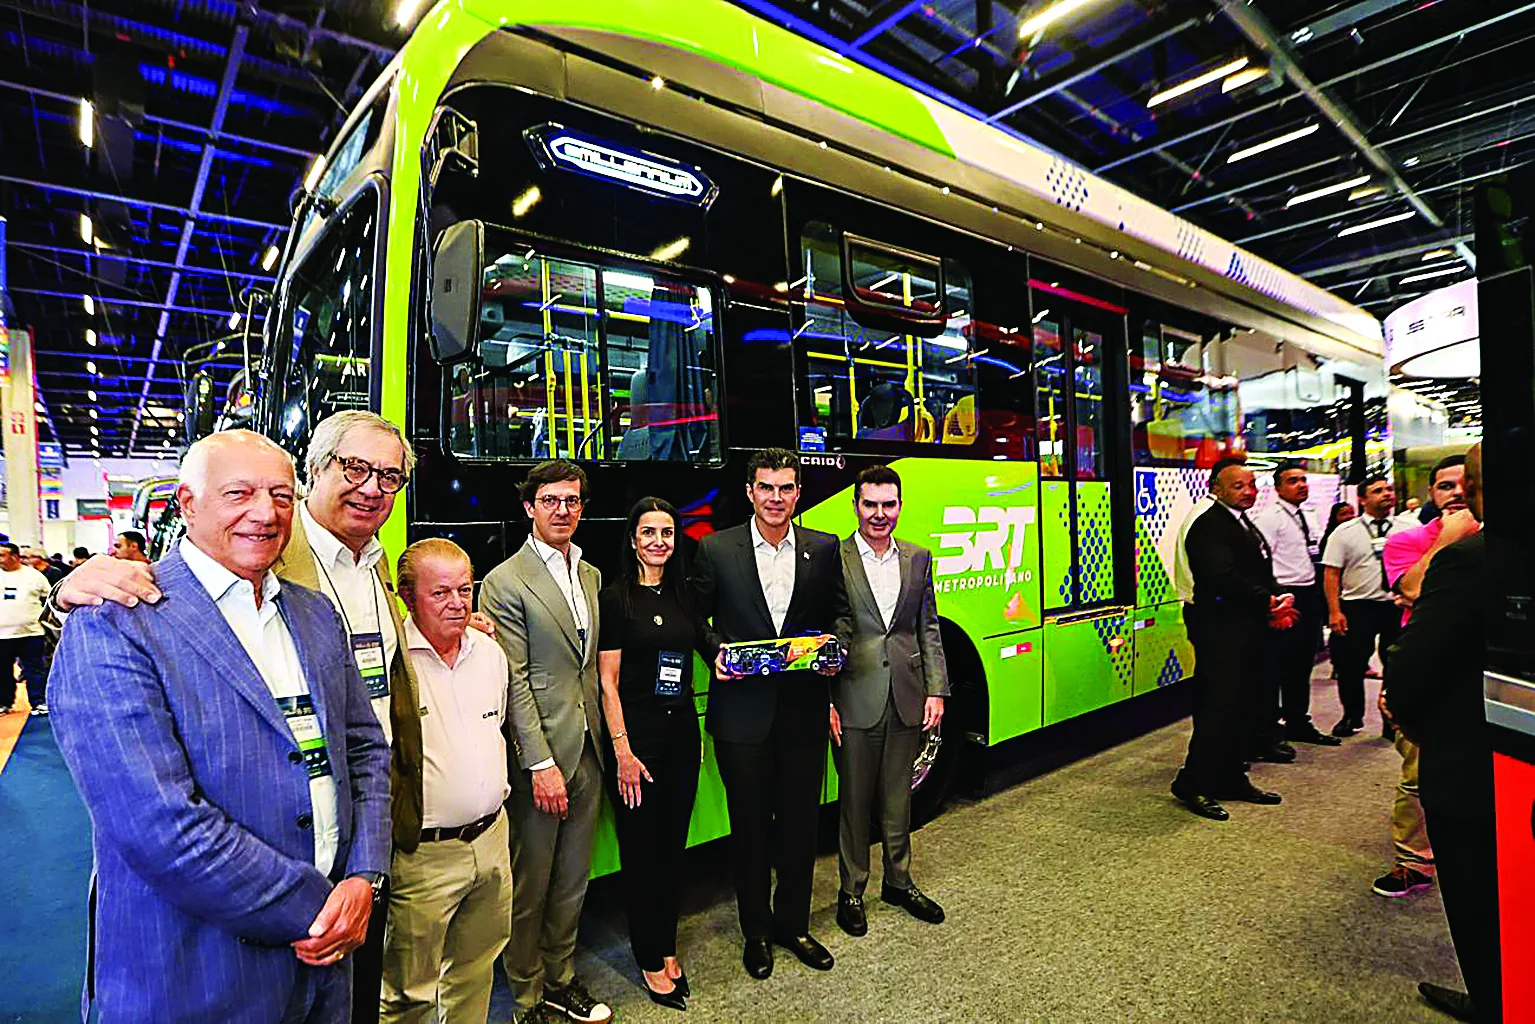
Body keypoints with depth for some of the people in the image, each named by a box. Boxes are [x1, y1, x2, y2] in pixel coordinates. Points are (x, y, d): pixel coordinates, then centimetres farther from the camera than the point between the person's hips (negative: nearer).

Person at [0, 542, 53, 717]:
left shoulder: (34, 575, 2)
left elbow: (49, 598, 11)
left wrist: (42, 616, 4)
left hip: (31, 632, -2)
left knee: (36, 670, 1)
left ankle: (39, 703, 5)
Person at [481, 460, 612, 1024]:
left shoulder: (591, 575, 11)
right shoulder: (505, 582, -10)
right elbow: (513, 681, -13)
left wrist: (604, 739, 9)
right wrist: (541, 763, -16)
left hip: (587, 751, 6)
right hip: (539, 754, -6)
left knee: (573, 880, 19)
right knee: (529, 886, 10)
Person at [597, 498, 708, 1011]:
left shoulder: (683, 594, 7)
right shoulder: (615, 597, -9)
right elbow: (608, 683, -10)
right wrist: (623, 751, -14)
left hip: (683, 732, 5)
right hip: (637, 736, -5)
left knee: (674, 846, 16)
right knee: (641, 851, 7)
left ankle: (667, 947, 34)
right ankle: (650, 961, 25)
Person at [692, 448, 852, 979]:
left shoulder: (824, 548, 3)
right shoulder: (715, 549, -3)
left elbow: (840, 612, 10)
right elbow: (696, 619, 3)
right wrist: (716, 652, -14)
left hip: (805, 709, 2)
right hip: (742, 711, -2)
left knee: (800, 821, 15)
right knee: (750, 824, 13)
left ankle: (793, 923, 37)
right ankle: (756, 930, 34)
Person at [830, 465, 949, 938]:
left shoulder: (918, 558, 7)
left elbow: (928, 629, 9)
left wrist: (936, 691, 2)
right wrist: (824, 702, -10)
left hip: (907, 699, 4)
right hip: (854, 701, -4)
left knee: (898, 797, 18)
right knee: (854, 800, 10)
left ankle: (898, 881, 36)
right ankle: (851, 890, 27)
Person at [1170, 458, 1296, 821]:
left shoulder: (1246, 524, 19)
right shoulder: (1209, 524, -14)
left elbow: (1261, 575, 21)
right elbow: (1223, 577, -24)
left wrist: (1276, 604, 3)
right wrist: (1268, 602, -15)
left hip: (1247, 629, 10)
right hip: (1220, 630, -10)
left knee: (1243, 706, 14)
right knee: (1219, 706, -7)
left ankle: (1231, 779, 25)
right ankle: (1193, 784, 3)